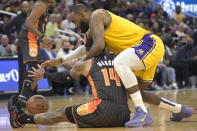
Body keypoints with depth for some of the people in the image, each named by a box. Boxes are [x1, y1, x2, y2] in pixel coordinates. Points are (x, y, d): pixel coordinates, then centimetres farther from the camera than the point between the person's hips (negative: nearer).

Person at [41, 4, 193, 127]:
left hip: (150, 43, -11)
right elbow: (86, 48, 39)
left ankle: (143, 113, -33)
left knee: (120, 63, -35)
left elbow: (99, 45, -22)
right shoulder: (94, 28, 22)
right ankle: (180, 110, 31)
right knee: (136, 92, 19)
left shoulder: (96, 15, -9)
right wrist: (61, 60, 35)